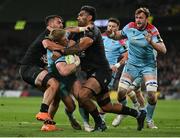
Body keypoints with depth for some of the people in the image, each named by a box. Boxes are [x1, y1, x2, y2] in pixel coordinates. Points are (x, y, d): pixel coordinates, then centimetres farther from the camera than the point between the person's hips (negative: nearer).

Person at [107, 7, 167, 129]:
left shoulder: (152, 31, -16)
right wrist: (112, 34, -8)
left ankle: (149, 120, 9)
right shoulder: (130, 27, -6)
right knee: (121, 92, -11)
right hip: (132, 64, 3)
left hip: (149, 65, -3)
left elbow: (163, 50, -24)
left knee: (152, 95, -16)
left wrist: (151, 42, -40)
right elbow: (119, 35, 15)